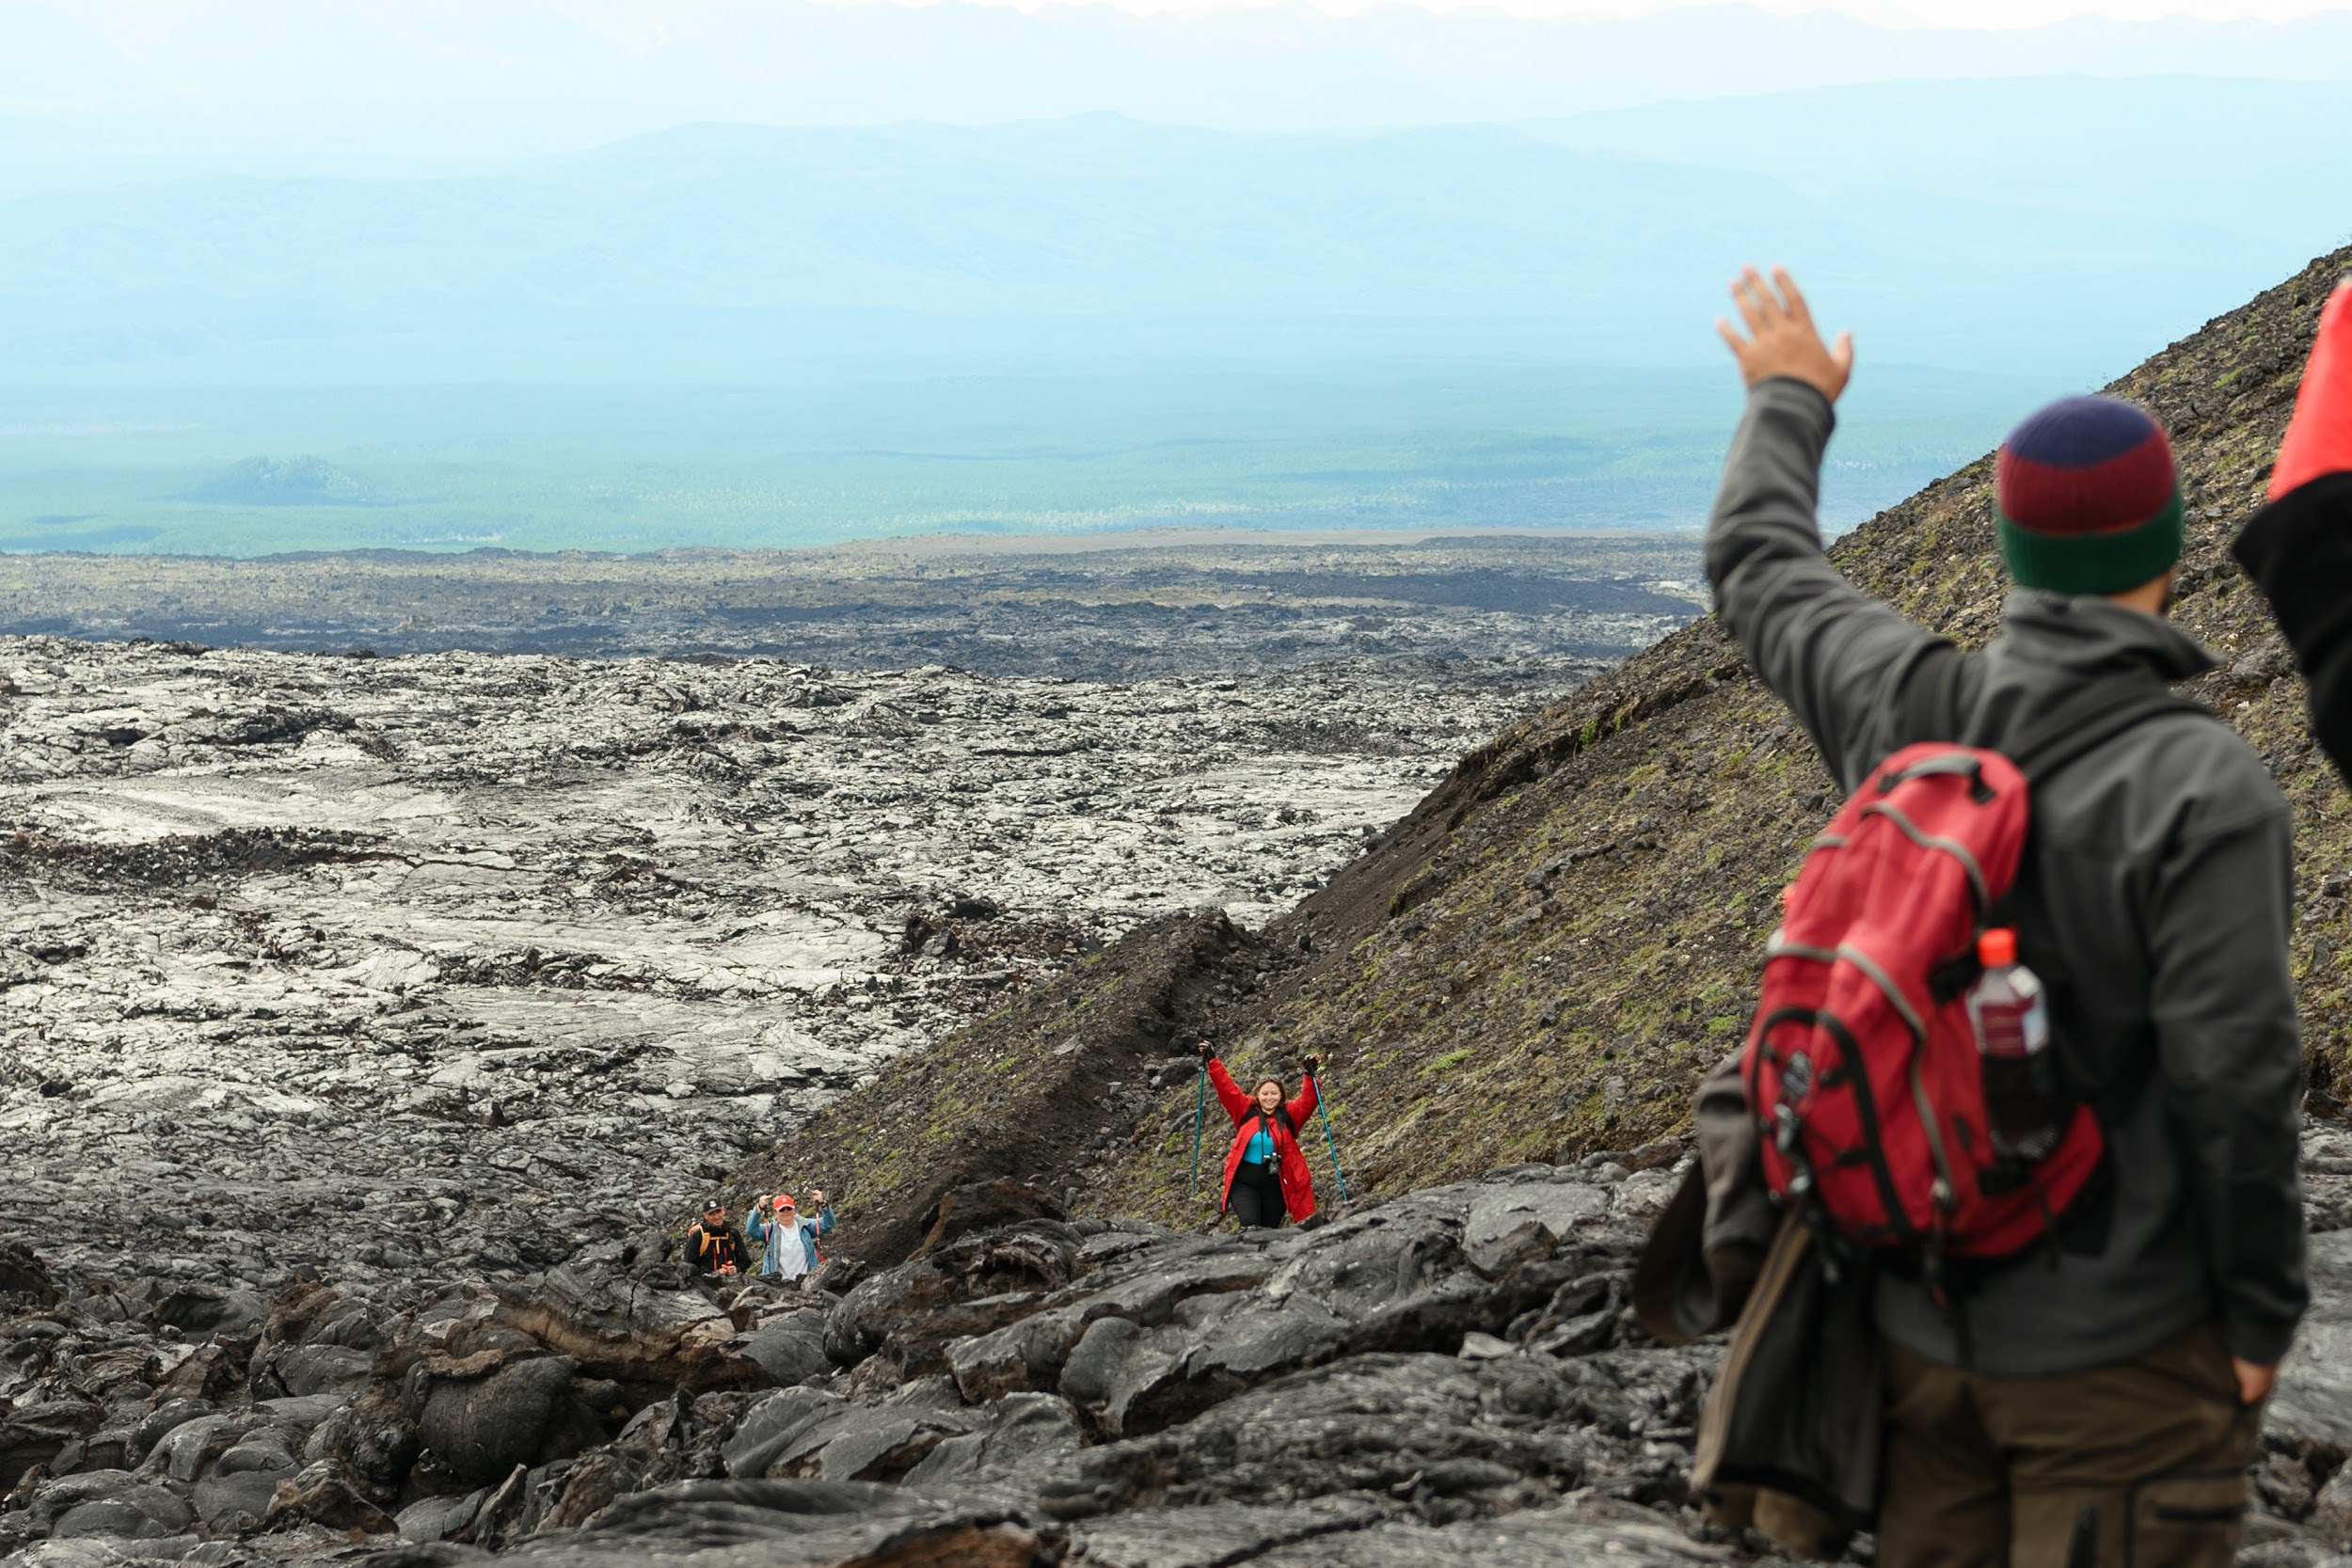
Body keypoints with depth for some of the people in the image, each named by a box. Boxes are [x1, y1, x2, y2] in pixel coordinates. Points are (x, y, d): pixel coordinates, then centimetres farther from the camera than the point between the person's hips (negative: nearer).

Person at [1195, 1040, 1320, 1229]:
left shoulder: (1289, 1115, 3)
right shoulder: (1246, 1111, 3)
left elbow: (1307, 1102, -9)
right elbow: (1227, 1088, 1)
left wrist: (1310, 1076, -23)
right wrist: (1212, 1061, -3)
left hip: (1275, 1184, 1)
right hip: (1244, 1182, -1)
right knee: (1250, 1226, -21)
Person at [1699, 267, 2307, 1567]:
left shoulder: (1909, 710, -5)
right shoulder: (2203, 791, -21)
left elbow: (1759, 569, 15)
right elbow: (2233, 1080, -21)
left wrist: (1788, 400, 33)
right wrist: (2262, 1316, -8)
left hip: (1922, 1306, 6)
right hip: (2122, 1346, -6)